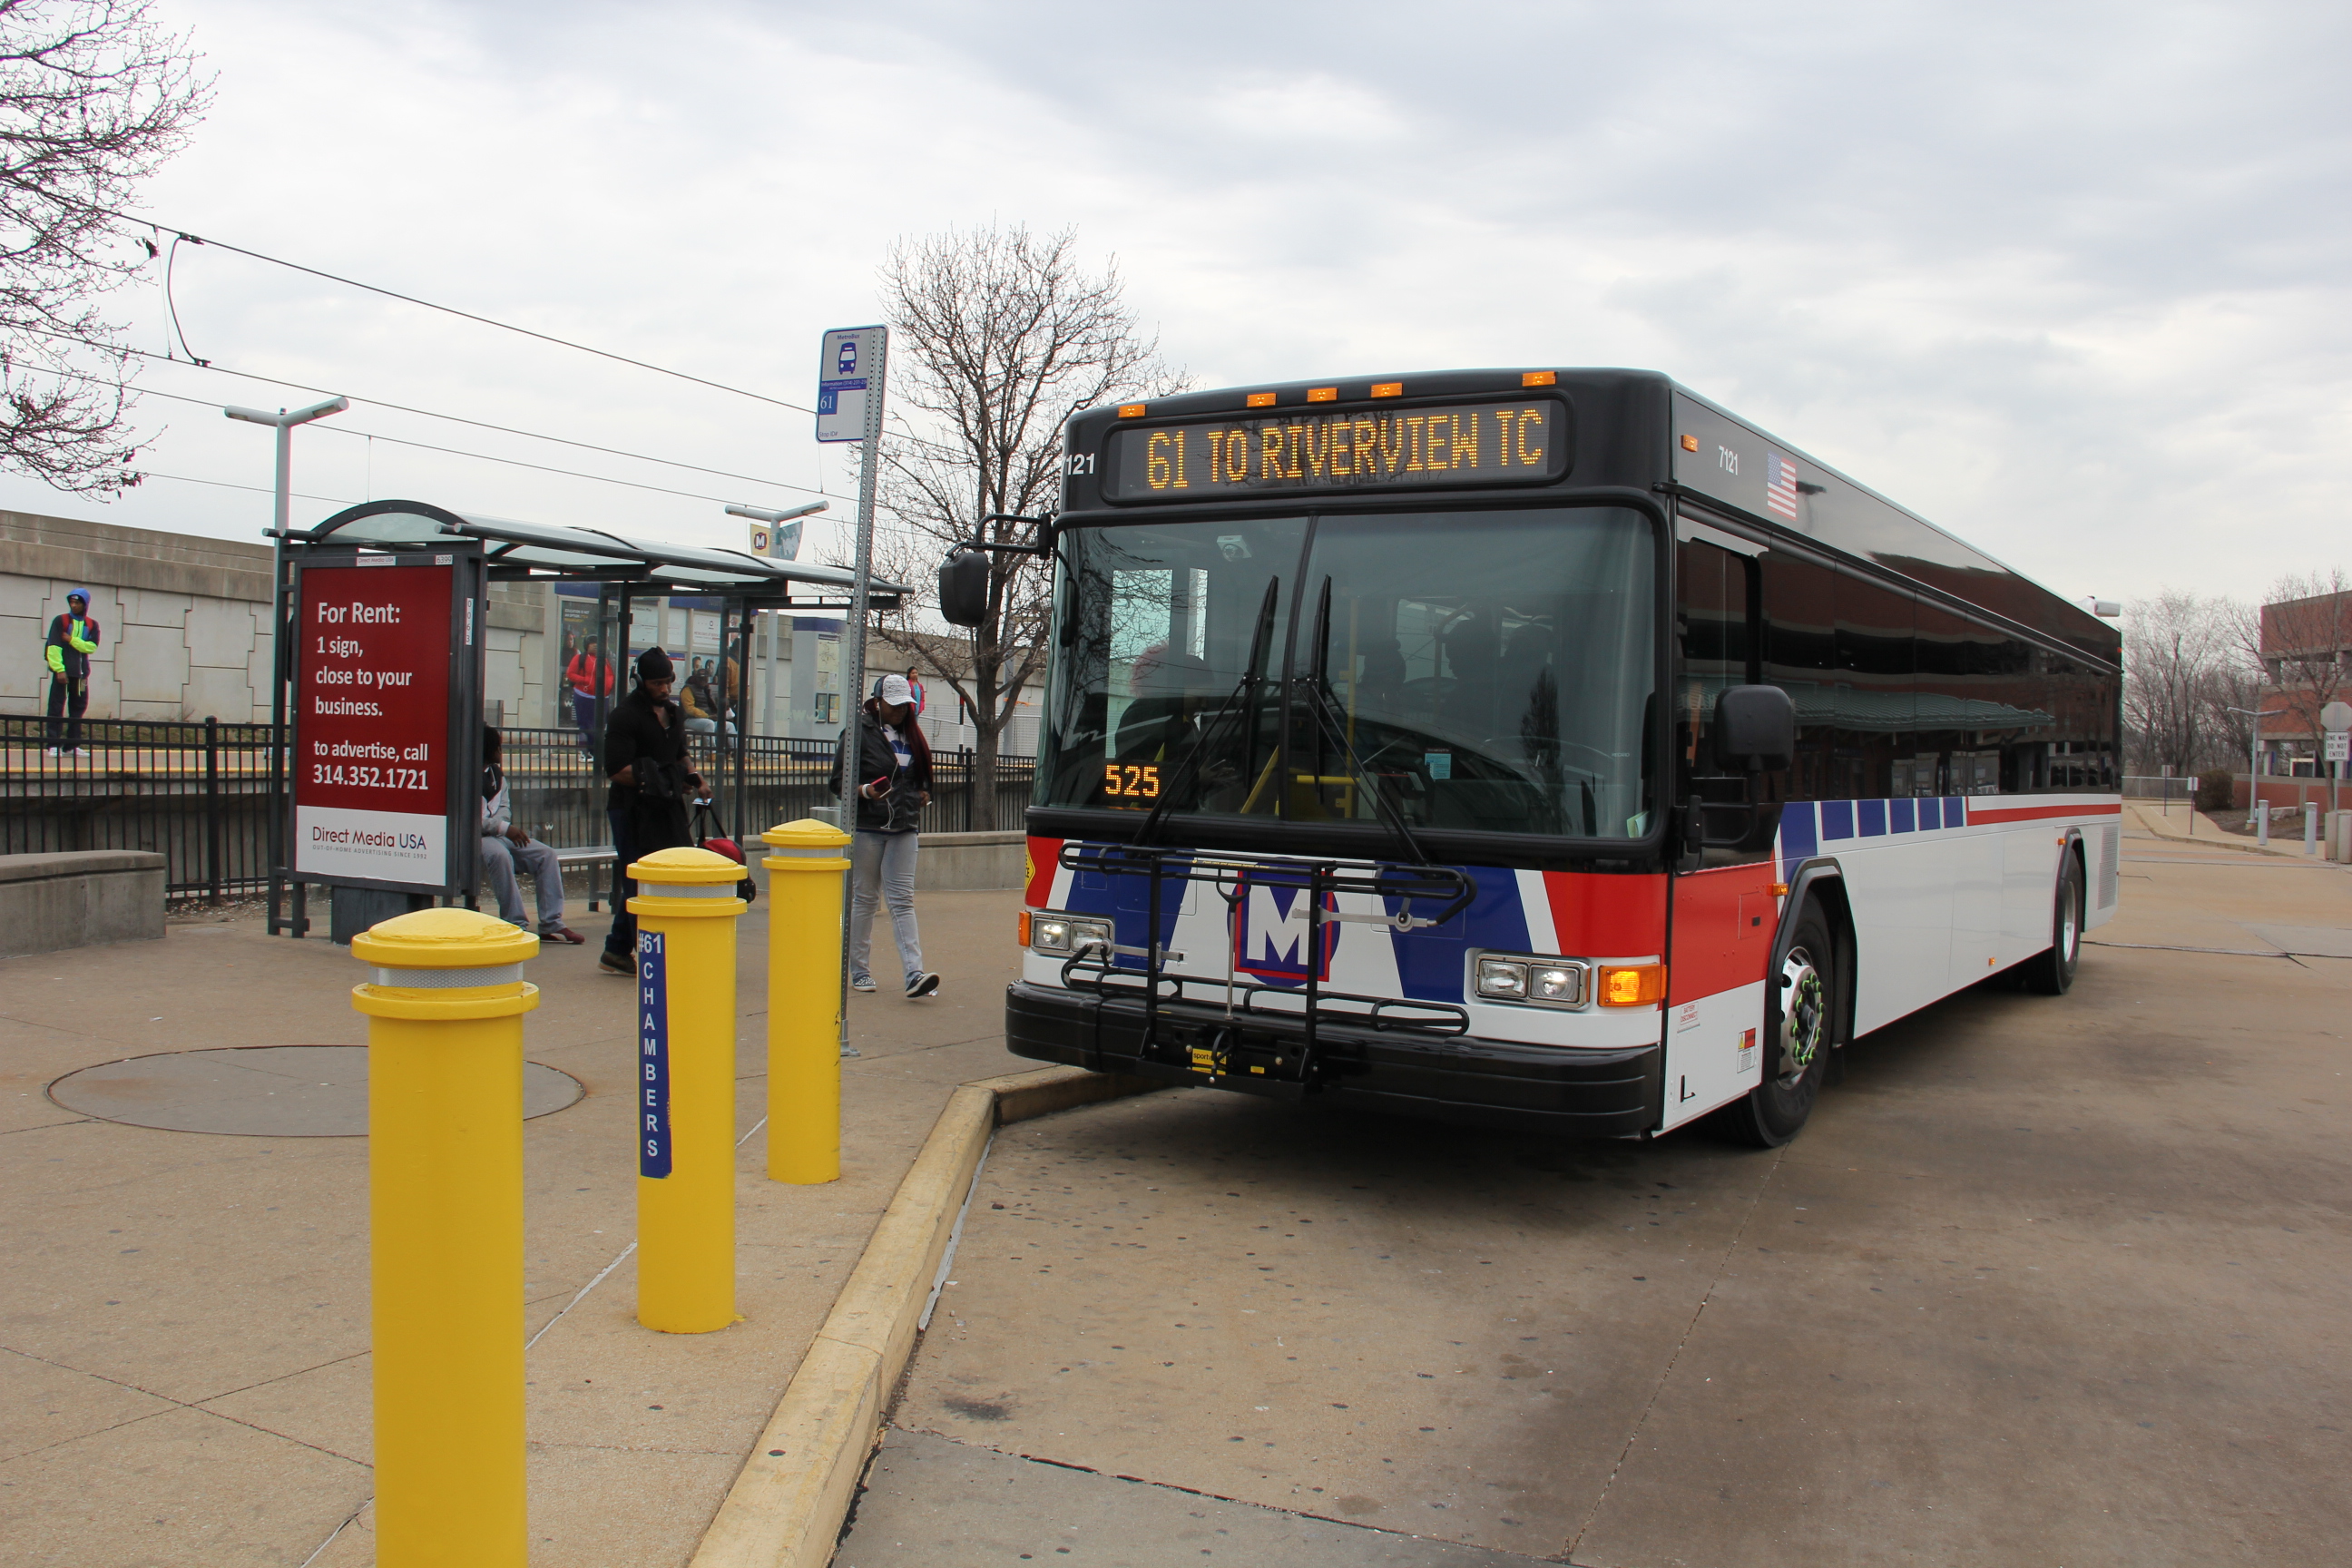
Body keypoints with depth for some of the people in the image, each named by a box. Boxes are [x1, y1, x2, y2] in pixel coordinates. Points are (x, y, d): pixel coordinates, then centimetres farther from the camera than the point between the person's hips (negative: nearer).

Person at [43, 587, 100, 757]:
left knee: (78, 708, 7)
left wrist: (71, 640, -12)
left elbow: (92, 647, -3)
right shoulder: (60, 621, 0)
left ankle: (72, 746, 13)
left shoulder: (92, 625, 10)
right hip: (62, 671, -4)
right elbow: (53, 647, -8)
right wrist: (59, 669, -16)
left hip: (81, 672, 4)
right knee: (57, 708, -7)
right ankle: (54, 745, -7)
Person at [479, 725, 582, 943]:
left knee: (546, 854, -8)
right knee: (500, 854, -37)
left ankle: (551, 924, -11)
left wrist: (504, 826, -9)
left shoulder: (496, 771, 15)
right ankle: (516, 925, -32)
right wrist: (503, 827, -22)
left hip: (500, 833, 8)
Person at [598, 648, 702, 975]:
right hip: (633, 810, -8)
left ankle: (617, 951, 23)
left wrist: (689, 775, 7)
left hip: (667, 809, 8)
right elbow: (617, 770, -17)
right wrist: (658, 782, -21)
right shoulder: (626, 714, -11)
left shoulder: (673, 712, 15)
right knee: (641, 883, -5)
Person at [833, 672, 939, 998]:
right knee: (864, 900, 5)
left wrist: (923, 795, 7)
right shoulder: (860, 733, -5)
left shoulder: (911, 735, 13)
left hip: (903, 828, 4)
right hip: (867, 827, -4)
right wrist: (865, 790, -22)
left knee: (902, 901, -3)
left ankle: (915, 974, -13)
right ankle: (858, 971, 16)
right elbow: (838, 781, -5)